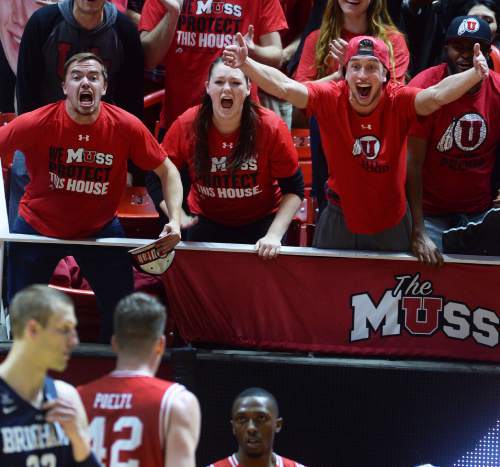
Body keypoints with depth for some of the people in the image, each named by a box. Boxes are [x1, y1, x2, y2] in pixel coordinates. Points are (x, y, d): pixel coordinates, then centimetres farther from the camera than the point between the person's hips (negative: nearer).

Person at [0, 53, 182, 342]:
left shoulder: (126, 127, -18)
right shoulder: (37, 123, -22)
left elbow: (167, 171, -7)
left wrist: (175, 219, -19)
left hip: (101, 229, 1)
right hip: (39, 227, -1)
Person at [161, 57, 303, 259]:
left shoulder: (272, 127, -19)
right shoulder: (186, 125, -16)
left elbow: (293, 189, -13)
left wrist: (274, 235, -23)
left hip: (261, 223, -1)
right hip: (206, 223, 1)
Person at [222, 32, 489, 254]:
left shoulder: (398, 102, -18)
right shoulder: (329, 98, -15)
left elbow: (436, 95, -33)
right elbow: (285, 87, -26)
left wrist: (475, 74, -51)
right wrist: (246, 64, -42)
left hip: (392, 221, 0)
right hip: (340, 219, 0)